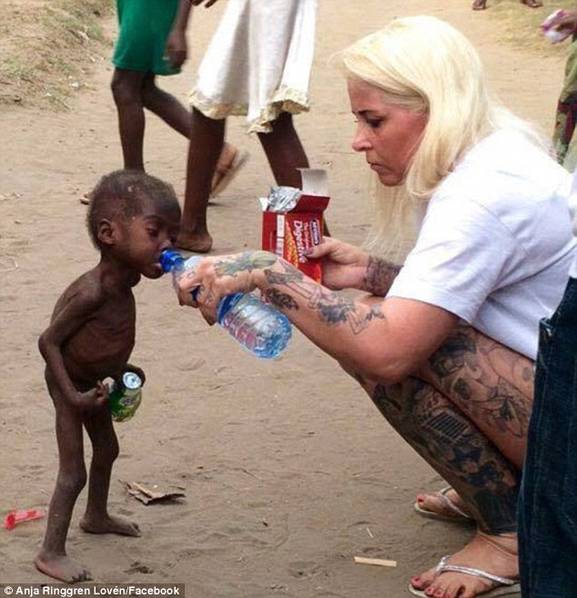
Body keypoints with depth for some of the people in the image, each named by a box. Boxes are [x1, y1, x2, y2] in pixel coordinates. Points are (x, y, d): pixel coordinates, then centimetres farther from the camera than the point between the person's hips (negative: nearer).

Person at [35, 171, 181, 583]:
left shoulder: (121, 282, -7)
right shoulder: (93, 291, -34)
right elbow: (49, 340, -28)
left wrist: (120, 367, 12)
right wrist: (72, 394, -30)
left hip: (94, 381, 9)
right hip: (71, 383, -9)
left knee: (107, 450, 26)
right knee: (74, 473, -4)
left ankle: (97, 517, 49)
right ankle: (51, 553, 7)